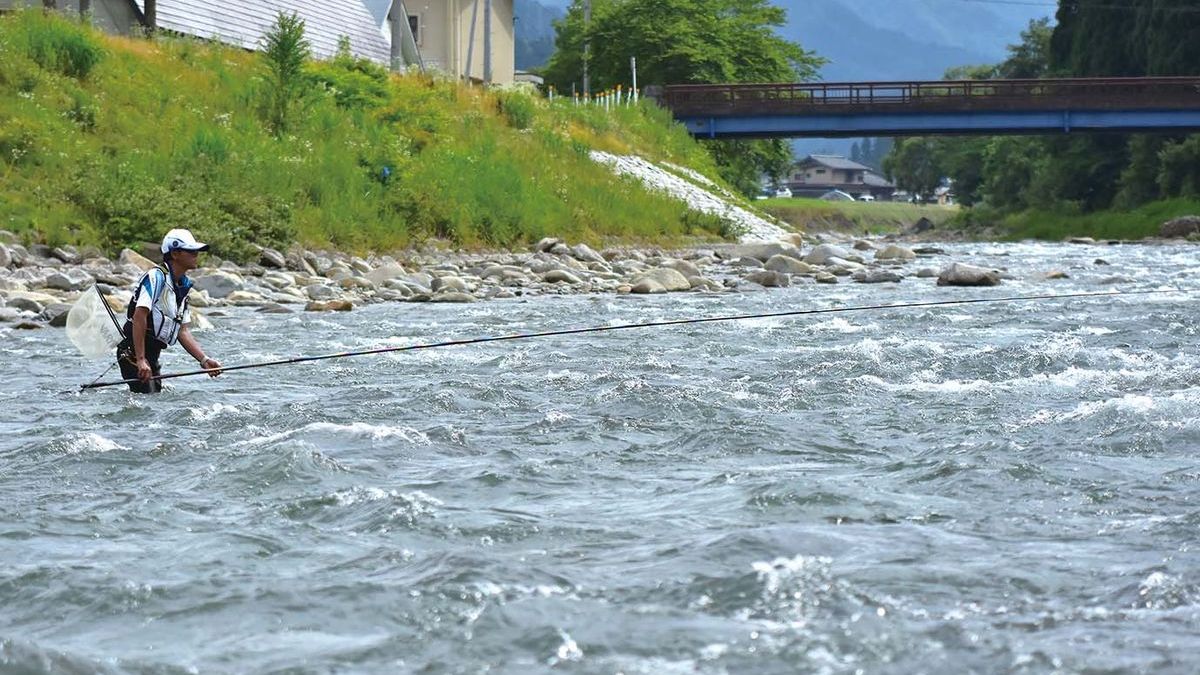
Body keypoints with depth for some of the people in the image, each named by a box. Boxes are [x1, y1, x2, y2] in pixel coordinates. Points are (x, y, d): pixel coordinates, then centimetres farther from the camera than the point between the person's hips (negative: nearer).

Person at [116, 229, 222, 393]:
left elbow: (182, 331, 13)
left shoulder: (182, 287, 14)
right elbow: (139, 316, -23)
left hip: (152, 355, 9)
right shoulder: (156, 277, -14)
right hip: (133, 353, -9)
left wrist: (204, 360, 1)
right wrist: (141, 360, -28)